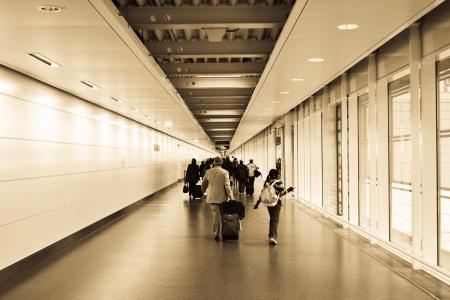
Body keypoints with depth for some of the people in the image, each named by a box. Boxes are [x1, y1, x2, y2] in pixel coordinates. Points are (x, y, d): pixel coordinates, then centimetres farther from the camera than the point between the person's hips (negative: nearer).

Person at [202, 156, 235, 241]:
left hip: (212, 197, 2)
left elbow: (204, 184, 11)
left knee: (215, 215, 6)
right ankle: (219, 232, 19)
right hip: (222, 197, -2)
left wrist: (203, 191, 31)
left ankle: (216, 233, 6)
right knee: (221, 216, 12)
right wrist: (231, 197, -9)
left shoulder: (208, 172, 0)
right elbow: (227, 186, -13)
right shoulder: (225, 172, -9)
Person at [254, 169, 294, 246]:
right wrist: (288, 190, 0)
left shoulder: (267, 182, 6)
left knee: (272, 218, 23)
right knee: (275, 220, -7)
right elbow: (282, 193, -13)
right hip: (276, 203, -5)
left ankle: (271, 234, 33)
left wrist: (257, 203, 8)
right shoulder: (278, 182, -9)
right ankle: (273, 237, -22)